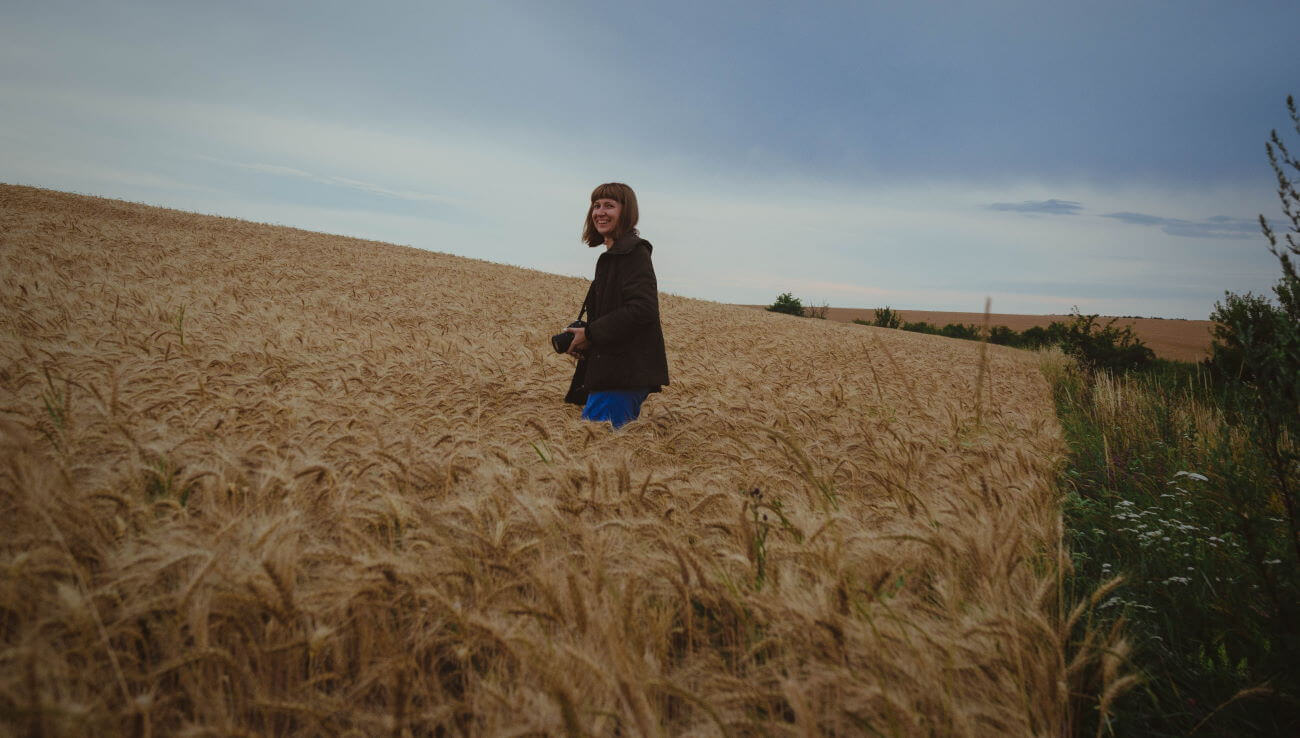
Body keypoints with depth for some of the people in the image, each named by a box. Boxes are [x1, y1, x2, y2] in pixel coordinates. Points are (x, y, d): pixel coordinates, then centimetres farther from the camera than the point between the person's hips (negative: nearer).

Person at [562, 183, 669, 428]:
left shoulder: (634, 252, -10)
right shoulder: (612, 255, 21)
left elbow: (643, 308, -23)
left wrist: (590, 334, -16)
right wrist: (581, 339, 7)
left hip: (625, 373, -10)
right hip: (612, 371, 10)